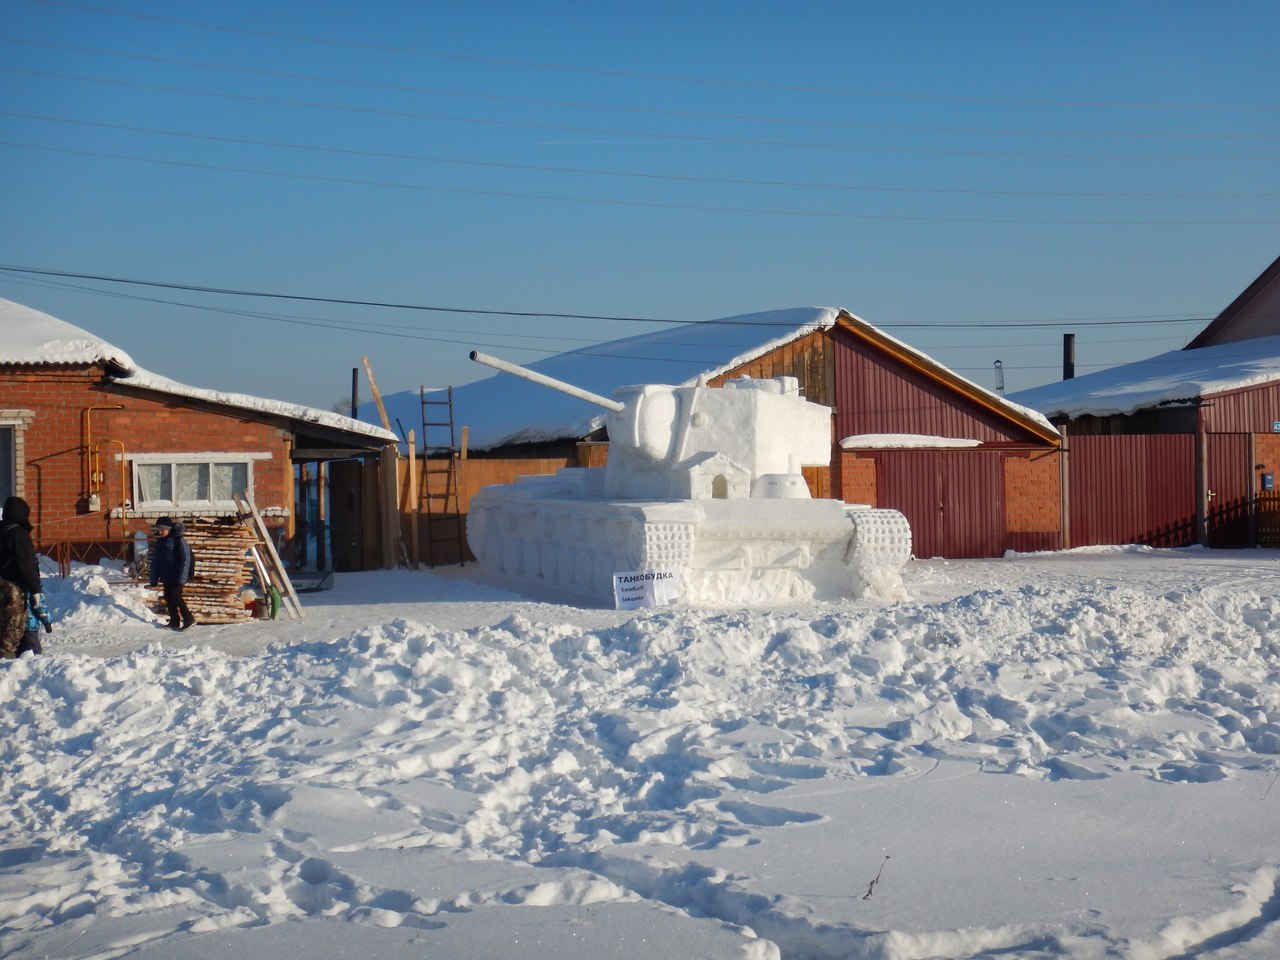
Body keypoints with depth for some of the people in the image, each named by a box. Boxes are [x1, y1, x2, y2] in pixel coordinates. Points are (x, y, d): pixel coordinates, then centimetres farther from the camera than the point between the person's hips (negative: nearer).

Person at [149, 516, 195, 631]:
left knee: (175, 597, -11)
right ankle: (174, 621, 17)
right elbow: (155, 560, 15)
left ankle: (189, 619, -2)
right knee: (168, 598, 8)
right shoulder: (159, 542, 10)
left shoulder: (179, 540, -12)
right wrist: (154, 579, 11)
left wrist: (182, 578, -18)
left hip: (176, 577, -7)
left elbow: (185, 559, -14)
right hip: (166, 577, 7)